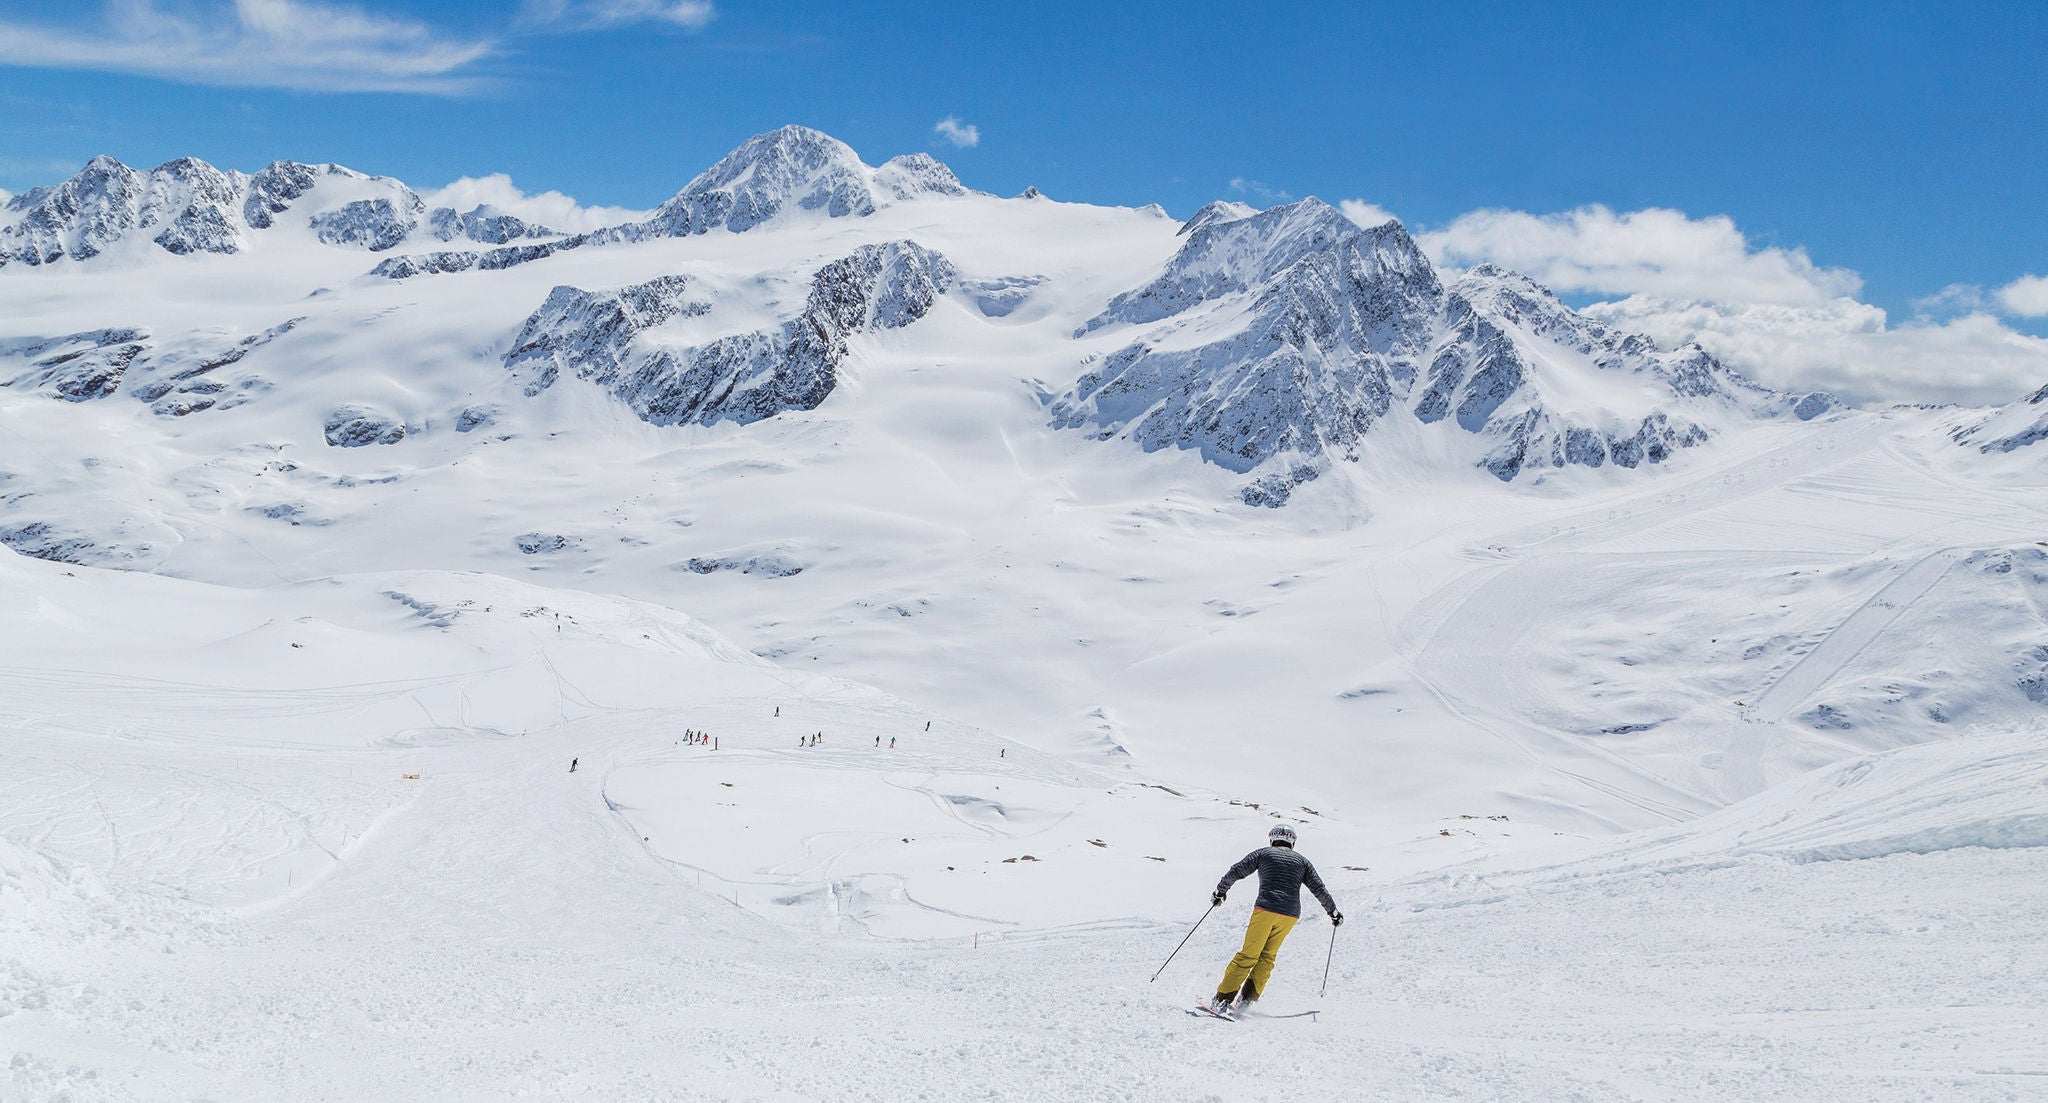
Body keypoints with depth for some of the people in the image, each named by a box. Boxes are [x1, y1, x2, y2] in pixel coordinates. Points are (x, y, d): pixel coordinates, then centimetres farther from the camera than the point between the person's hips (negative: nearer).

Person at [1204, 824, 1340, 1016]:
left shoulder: (1263, 853, 13)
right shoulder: (1302, 861, 19)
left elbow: (1236, 872, 7)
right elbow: (1319, 889, 14)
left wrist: (1220, 892, 18)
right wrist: (1333, 912, 24)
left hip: (1265, 909, -2)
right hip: (1290, 915, 2)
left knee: (1248, 955, 0)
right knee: (1267, 957, 13)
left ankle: (1223, 998, -5)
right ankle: (1248, 998, 3)